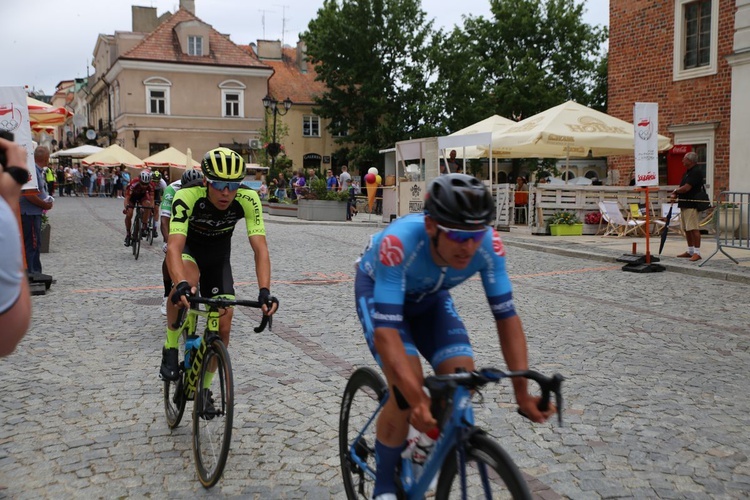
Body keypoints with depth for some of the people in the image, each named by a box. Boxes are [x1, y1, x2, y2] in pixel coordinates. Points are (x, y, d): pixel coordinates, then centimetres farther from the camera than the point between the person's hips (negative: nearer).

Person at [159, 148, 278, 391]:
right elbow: (174, 247, -45)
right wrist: (181, 285, -63)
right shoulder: (187, 196, -35)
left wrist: (264, 291, -47)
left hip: (218, 256, 3)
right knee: (187, 281, -38)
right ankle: (170, 349, -15)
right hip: (188, 248, -2)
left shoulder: (248, 199, -29)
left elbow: (260, 249, -32)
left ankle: (204, 385, 19)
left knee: (223, 326, -6)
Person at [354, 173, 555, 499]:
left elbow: (506, 317, -23)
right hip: (378, 289, -4)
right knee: (407, 392, -22)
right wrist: (417, 399, -54)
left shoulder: (488, 244, -31)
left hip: (429, 296, 4)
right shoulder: (399, 242, -43)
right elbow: (386, 332, -44)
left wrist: (523, 393, -29)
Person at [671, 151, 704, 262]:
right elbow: (682, 187, 22)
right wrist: (675, 195, 3)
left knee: (694, 229, -10)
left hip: (692, 204, -10)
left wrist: (675, 191, -3)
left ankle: (697, 252, -9)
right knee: (686, 229, 13)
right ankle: (690, 251, 21)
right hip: (684, 204, 10)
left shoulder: (696, 172, -12)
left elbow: (686, 188, -20)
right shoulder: (687, 172, 19)